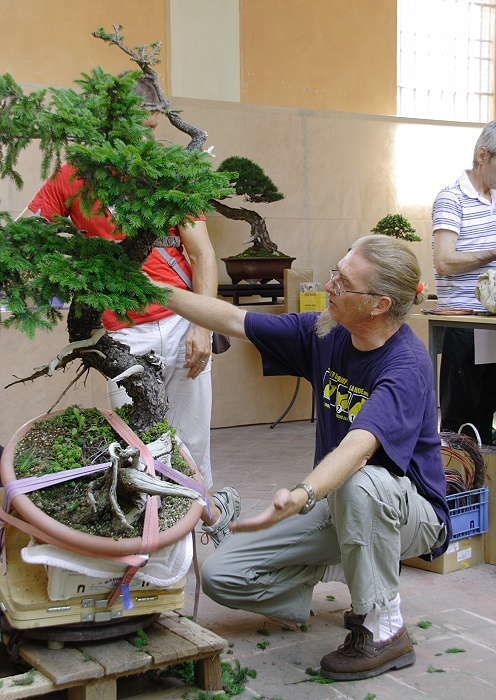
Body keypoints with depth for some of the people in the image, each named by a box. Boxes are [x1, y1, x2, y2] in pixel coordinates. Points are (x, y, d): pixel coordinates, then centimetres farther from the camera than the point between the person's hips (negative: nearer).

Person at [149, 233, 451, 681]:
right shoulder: (327, 334, -5)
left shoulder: (407, 366, -27)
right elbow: (234, 321, 0)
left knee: (361, 481, -42)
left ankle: (384, 628, -19)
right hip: (335, 500, 6)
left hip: (408, 510, -6)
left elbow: (358, 448, -43)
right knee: (221, 575, -6)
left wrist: (302, 496, -59)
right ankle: (344, 568, 15)